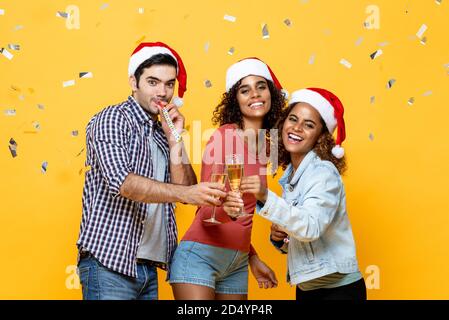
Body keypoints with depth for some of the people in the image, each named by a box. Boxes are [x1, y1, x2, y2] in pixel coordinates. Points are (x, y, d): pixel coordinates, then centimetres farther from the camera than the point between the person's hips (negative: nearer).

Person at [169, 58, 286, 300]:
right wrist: (224, 208, -34)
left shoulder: (264, 145, 11)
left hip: (237, 265, 7)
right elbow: (207, 211, -14)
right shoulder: (226, 134, -9)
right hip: (201, 255, -7)